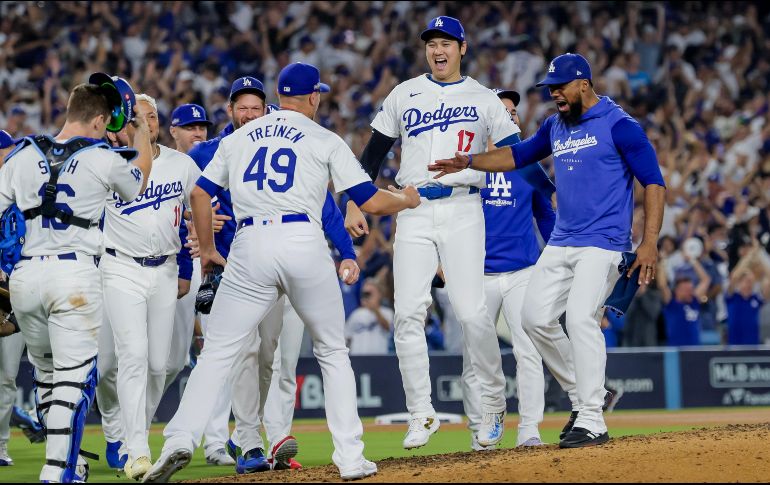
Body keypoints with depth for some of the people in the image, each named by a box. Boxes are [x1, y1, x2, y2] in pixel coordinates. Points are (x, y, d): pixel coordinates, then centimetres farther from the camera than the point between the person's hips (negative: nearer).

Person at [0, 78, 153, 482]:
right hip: (74, 273, -4)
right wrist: (142, 129, 27)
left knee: (45, 370, 19)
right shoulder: (104, 159, -3)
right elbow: (138, 183, 18)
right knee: (75, 373, -2)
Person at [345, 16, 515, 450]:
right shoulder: (404, 95, 13)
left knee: (473, 313, -11)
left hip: (462, 209, -2)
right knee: (408, 314, -7)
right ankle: (422, 414, 0)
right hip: (414, 213, 2)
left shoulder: (485, 100, 8)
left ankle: (494, 408, 5)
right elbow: (375, 152, 16)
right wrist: (355, 205, 8)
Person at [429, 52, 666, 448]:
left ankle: (592, 422, -16)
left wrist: (649, 242, -19)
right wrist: (468, 161, 13)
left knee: (580, 318, -20)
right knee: (535, 318, 4)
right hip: (560, 244, 8)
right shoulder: (556, 126, 13)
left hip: (602, 243, -8)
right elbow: (519, 155, 27)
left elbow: (653, 182, -11)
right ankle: (589, 392, 19)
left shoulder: (619, 126, -10)